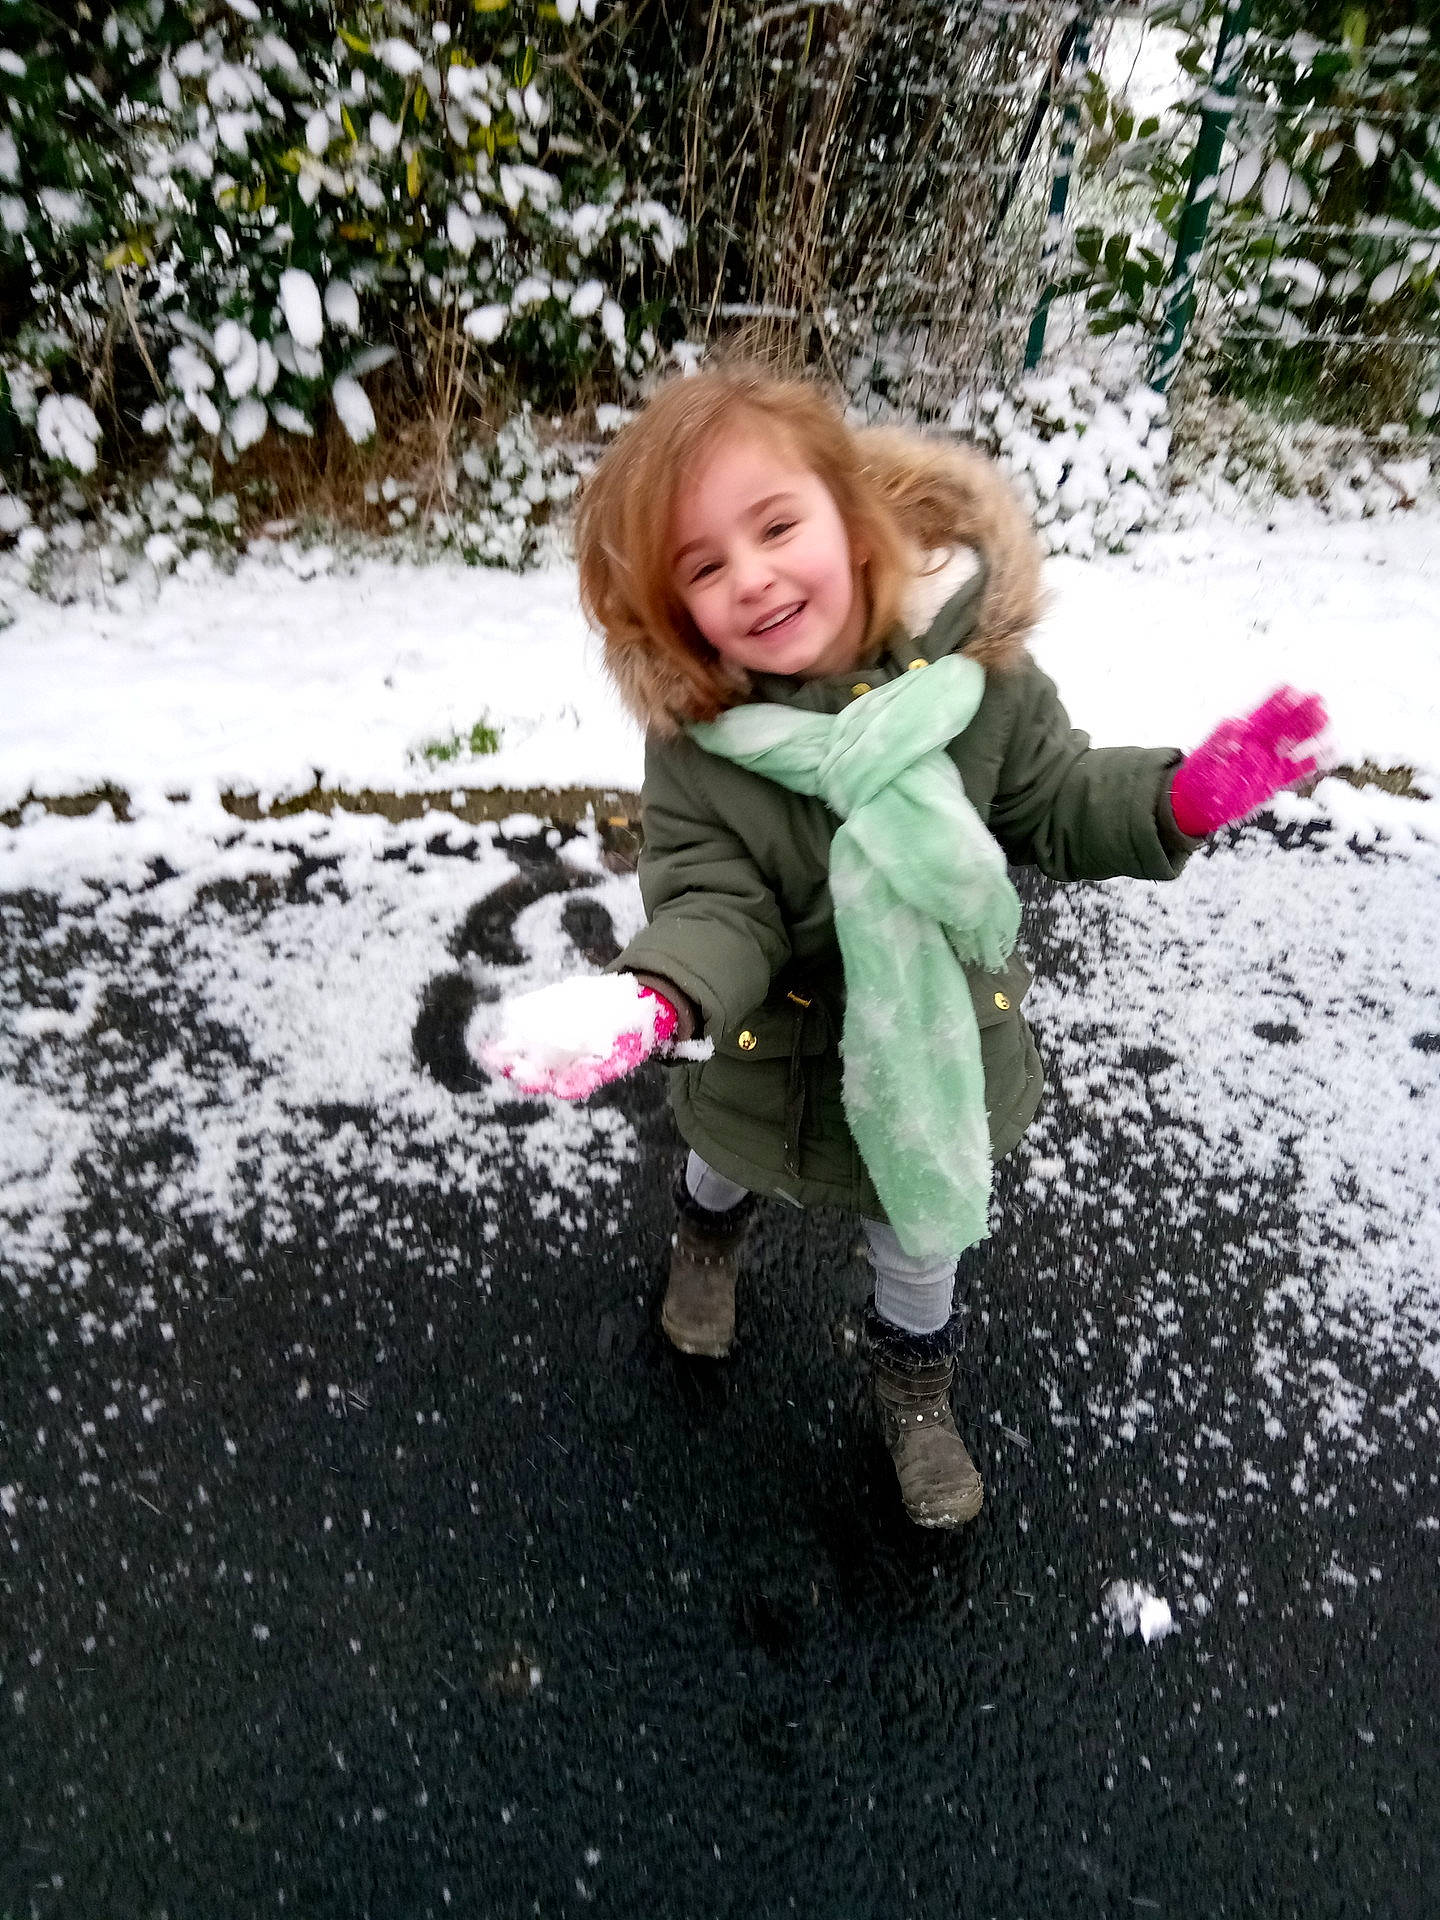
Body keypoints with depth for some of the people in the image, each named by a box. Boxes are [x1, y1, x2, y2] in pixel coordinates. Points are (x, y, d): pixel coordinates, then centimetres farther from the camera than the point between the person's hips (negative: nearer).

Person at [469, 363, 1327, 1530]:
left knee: (922, 1227, 26)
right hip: (775, 1064, 0)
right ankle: (710, 1223, 72)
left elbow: (1057, 809, -9)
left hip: (942, 1044, 1)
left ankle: (914, 1371, 60)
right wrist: (649, 1001, -45)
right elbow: (716, 909, -24)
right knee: (730, 1162, 32)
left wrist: (1185, 796, -27)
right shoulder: (696, 742, -25)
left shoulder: (968, 665, -22)